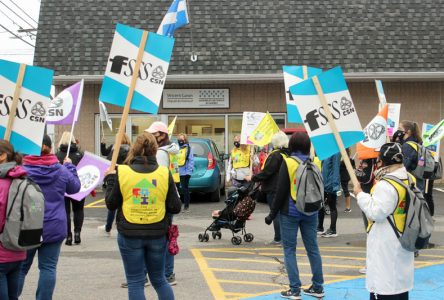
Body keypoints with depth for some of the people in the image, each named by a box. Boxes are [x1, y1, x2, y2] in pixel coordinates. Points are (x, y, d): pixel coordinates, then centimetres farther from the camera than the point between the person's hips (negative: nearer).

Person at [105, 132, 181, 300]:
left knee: (135, 282, 6)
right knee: (159, 279, 18)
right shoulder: (164, 173, -6)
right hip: (157, 234, 2)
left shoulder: (121, 173, -9)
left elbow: (111, 204, -2)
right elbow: (175, 207, -4)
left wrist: (110, 180, 11)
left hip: (130, 235, -2)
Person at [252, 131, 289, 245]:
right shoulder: (287, 154, 8)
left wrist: (253, 178, -8)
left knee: (276, 214, -2)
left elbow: (267, 171, -20)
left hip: (274, 189, -8)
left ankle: (278, 239, 1)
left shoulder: (276, 155, -19)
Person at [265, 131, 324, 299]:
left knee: (289, 250, 3)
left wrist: (272, 213, -3)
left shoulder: (288, 163, -12)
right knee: (312, 248, 11)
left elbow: (281, 191, -11)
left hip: (290, 212, -5)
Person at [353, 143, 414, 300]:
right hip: (404, 243, 9)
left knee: (382, 287, -4)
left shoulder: (385, 185, -22)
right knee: (400, 284, 18)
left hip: (385, 246, -9)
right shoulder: (410, 180, 7)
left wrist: (360, 194, -13)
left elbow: (376, 212, -23)